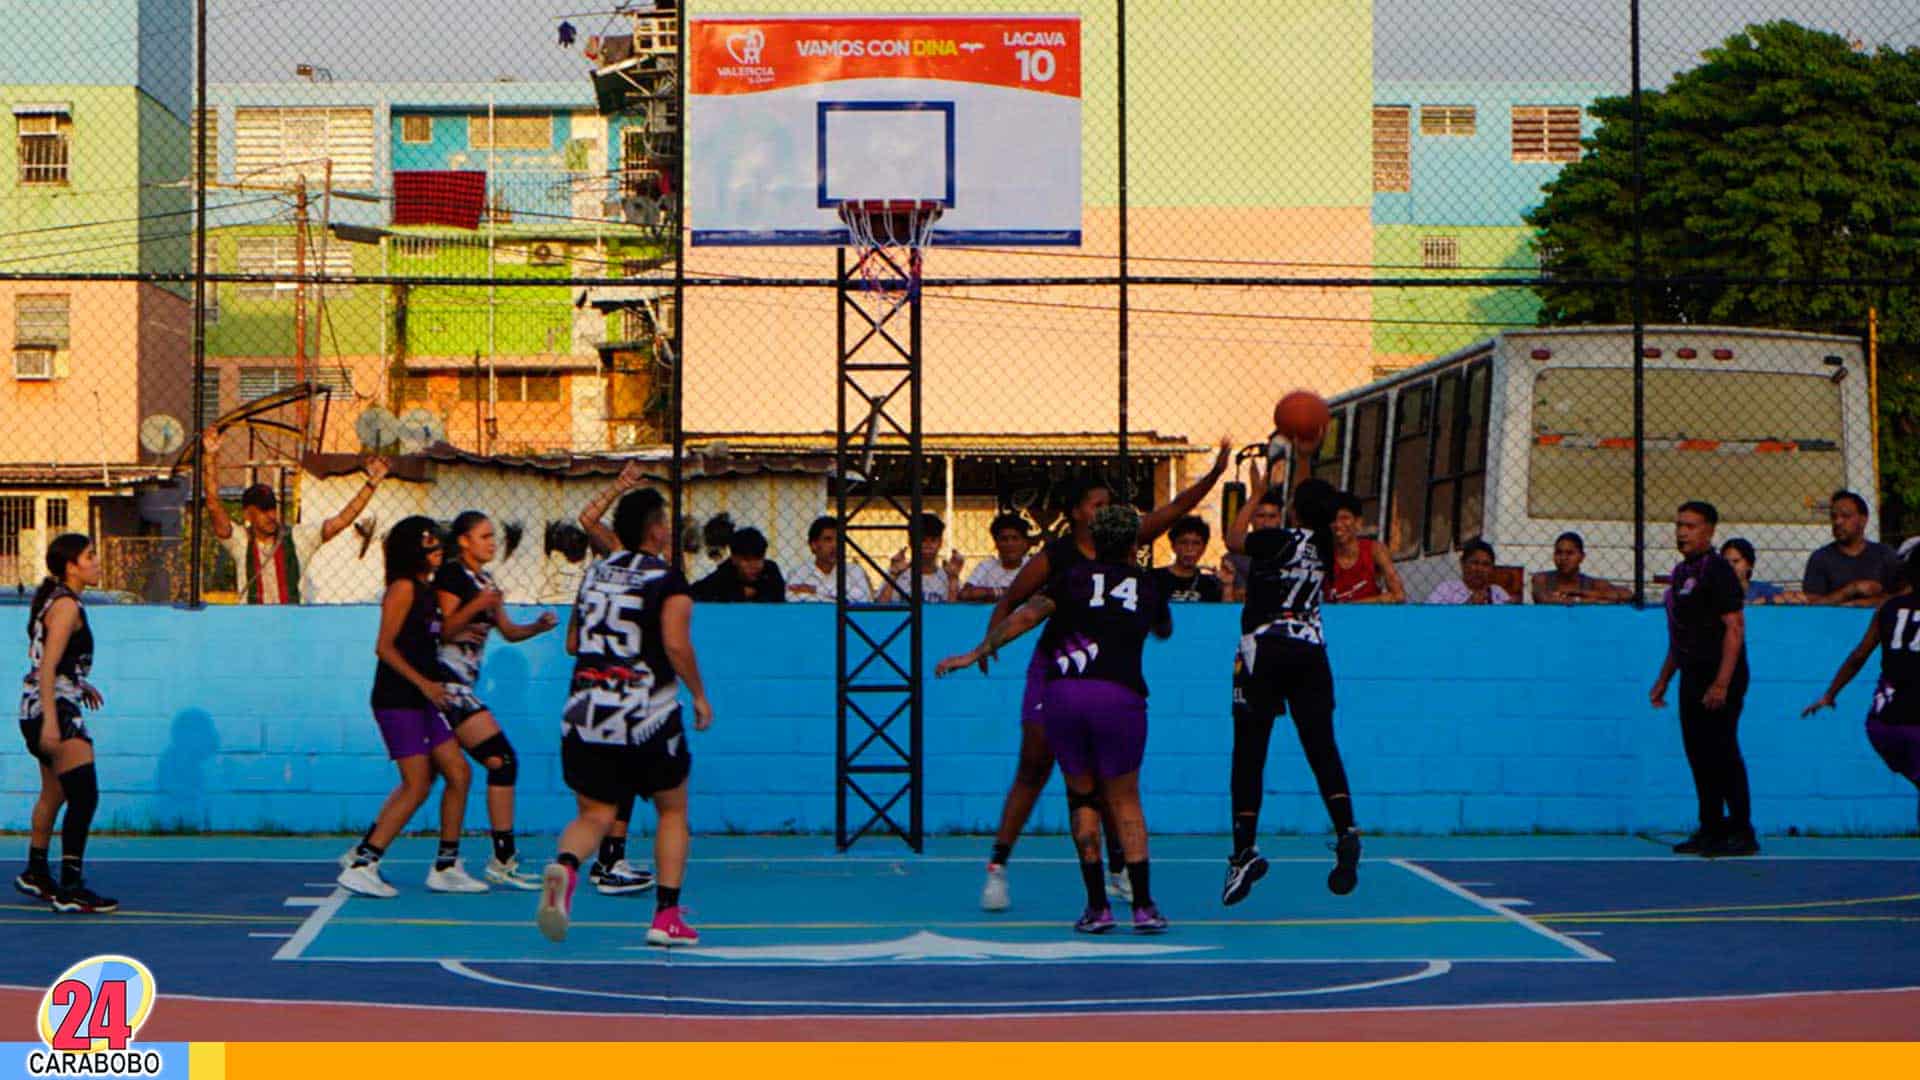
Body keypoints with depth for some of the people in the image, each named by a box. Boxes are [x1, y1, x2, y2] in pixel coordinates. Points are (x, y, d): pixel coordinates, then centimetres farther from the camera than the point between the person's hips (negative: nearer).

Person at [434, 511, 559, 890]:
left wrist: (537, 626, 4)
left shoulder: (484, 580, 19)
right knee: (502, 761, -11)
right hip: (447, 682, -10)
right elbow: (445, 630, -14)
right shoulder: (451, 575, -9)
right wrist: (475, 607, -29)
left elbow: (508, 631, 23)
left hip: (462, 685, 10)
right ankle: (503, 861, -10)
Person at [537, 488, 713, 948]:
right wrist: (700, 696, -5)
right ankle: (666, 917, 9)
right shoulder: (668, 582, -6)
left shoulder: (594, 573, 12)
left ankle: (564, 866, -26)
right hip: (647, 717, -4)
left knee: (594, 814, 8)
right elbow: (676, 645, -18)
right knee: (672, 810, 15)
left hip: (585, 715, 4)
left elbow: (572, 643, 19)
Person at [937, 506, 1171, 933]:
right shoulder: (1148, 585, 19)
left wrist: (975, 653, 5)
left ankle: (1097, 906, 10)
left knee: (1081, 795, 14)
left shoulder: (1075, 577, 15)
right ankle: (1143, 906, 6)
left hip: (1063, 690, 0)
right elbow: (1164, 630, 40)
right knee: (1125, 801, 13)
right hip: (1120, 696, 0)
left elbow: (1027, 615, 3)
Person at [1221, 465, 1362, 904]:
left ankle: (1245, 850, -2)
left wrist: (1257, 493, 19)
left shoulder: (1279, 540, -8)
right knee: (1322, 748, 3)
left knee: (1249, 753, 1)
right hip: (1311, 650, 4)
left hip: (1266, 651, -4)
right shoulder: (1324, 546, 6)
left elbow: (1234, 541, 10)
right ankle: (1346, 830, -17)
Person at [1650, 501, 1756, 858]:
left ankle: (1742, 834, -4)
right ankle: (1711, 830, 16)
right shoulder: (1682, 572, 17)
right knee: (1698, 755, 9)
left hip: (1718, 679, -9)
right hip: (1692, 679, 9)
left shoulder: (1717, 571, -11)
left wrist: (1721, 684, -23)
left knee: (1723, 755, -9)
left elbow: (1734, 629, -17)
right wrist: (1663, 679, 24)